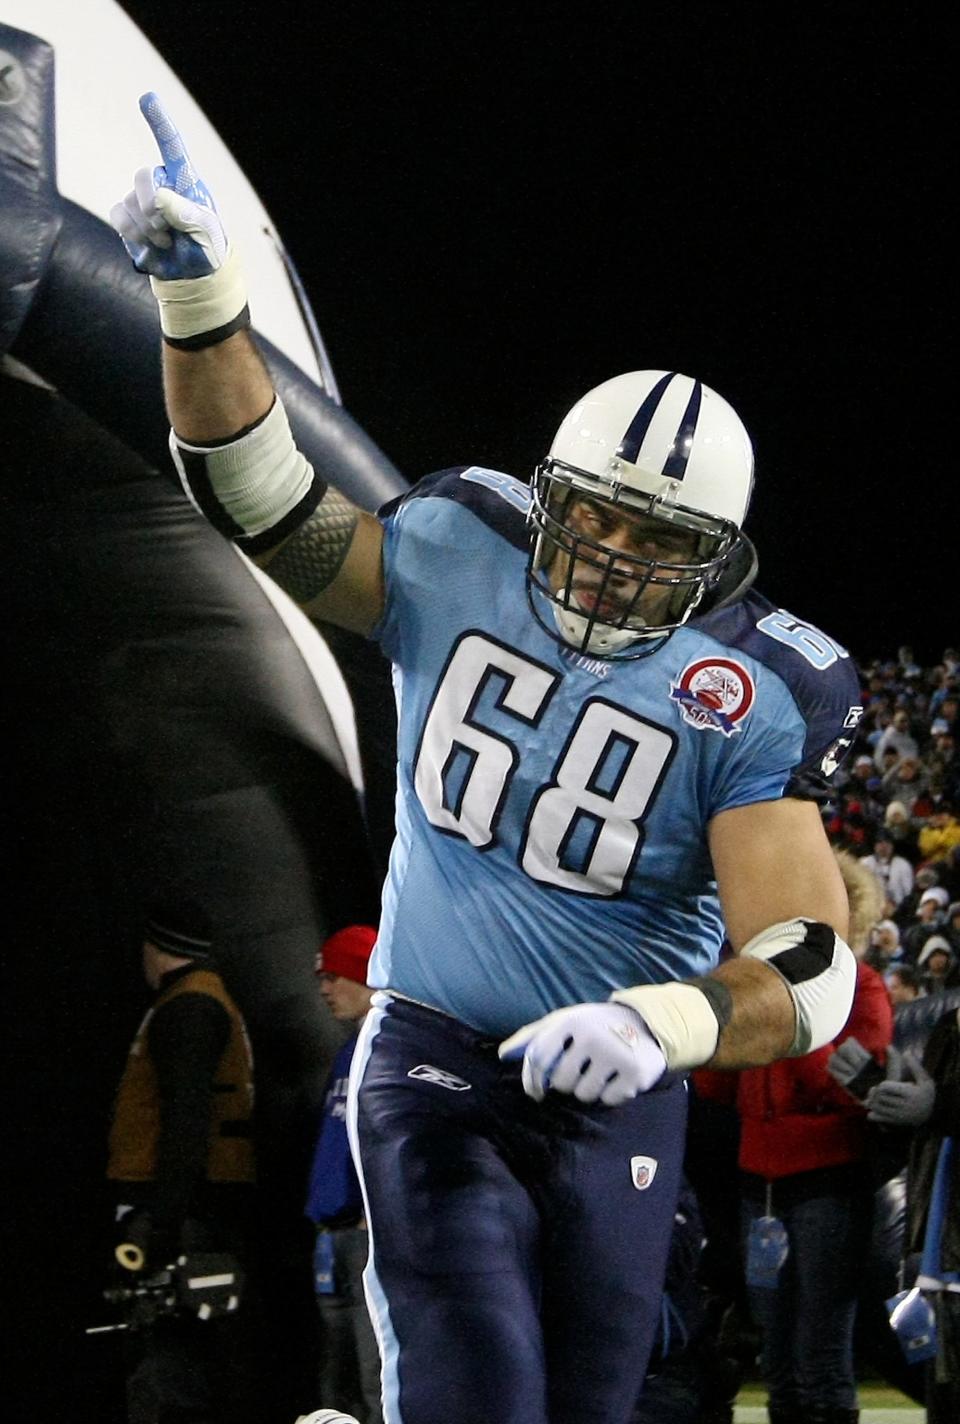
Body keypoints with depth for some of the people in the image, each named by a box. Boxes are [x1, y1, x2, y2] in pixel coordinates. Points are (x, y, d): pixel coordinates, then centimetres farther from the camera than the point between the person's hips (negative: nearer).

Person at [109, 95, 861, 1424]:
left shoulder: (754, 704, -13)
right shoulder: (460, 562, -5)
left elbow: (809, 967, -20)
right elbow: (263, 502, 0)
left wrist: (662, 1023, -41)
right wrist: (202, 295, -15)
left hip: (616, 1100, 1)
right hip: (435, 1063, -1)